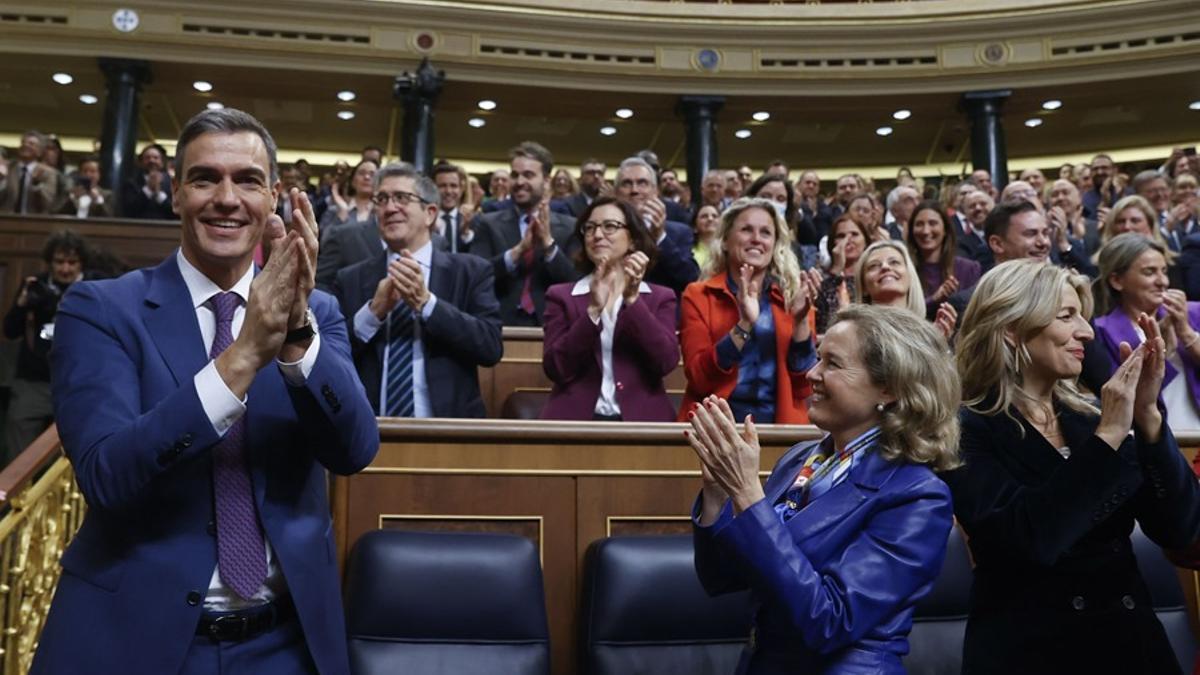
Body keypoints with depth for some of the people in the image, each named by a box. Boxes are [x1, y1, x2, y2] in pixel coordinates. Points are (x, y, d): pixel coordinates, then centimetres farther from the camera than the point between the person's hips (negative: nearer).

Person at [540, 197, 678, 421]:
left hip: (641, 418, 1)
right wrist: (593, 310, -13)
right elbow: (556, 369, -4)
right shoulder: (561, 295, 9)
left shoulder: (660, 297, 10)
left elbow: (666, 362, -5)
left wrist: (632, 300, -11)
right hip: (576, 418, 0)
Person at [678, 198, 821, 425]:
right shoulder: (698, 295, 4)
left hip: (780, 422, 1)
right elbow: (698, 380, -7)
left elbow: (803, 388, 3)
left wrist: (801, 320, -8)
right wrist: (745, 324, -16)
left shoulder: (793, 298, 9)